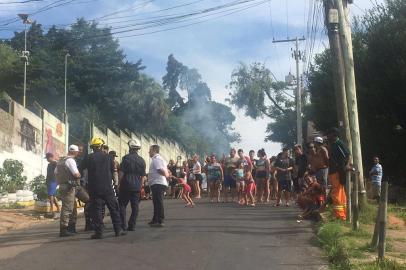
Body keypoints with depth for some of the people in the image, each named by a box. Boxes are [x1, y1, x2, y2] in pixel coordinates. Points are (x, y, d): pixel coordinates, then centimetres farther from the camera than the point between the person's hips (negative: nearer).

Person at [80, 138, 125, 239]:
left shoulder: (88, 158, -6)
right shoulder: (108, 157, 1)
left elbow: (81, 168, 5)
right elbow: (113, 170, 9)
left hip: (94, 188, -1)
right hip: (108, 188, 2)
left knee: (96, 210, 3)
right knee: (114, 209, 10)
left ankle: (98, 232, 1)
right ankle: (118, 230, 11)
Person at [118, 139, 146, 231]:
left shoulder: (126, 158, -7)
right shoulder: (142, 160, 6)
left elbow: (121, 173, -8)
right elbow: (143, 176, 9)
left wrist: (119, 184, 1)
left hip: (126, 186, -3)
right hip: (137, 187, 4)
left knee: (122, 205, 6)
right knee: (135, 206, 7)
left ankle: (123, 224, 1)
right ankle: (132, 225, 6)